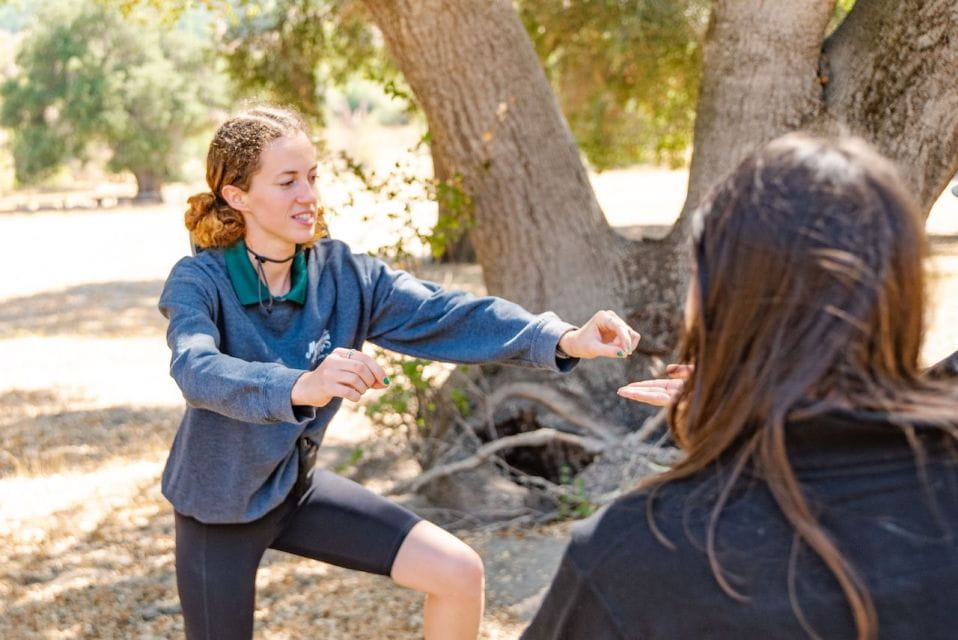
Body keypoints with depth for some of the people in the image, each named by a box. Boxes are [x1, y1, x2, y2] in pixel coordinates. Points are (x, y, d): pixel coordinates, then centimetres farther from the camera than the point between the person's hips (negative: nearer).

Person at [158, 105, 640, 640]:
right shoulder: (201, 280, -22)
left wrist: (564, 339, -38)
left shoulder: (343, 273, -10)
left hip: (296, 485, 4)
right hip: (220, 505, -4)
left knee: (459, 573, -4)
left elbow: (444, 315, -22)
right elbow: (197, 371, -42)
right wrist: (299, 386, -62)